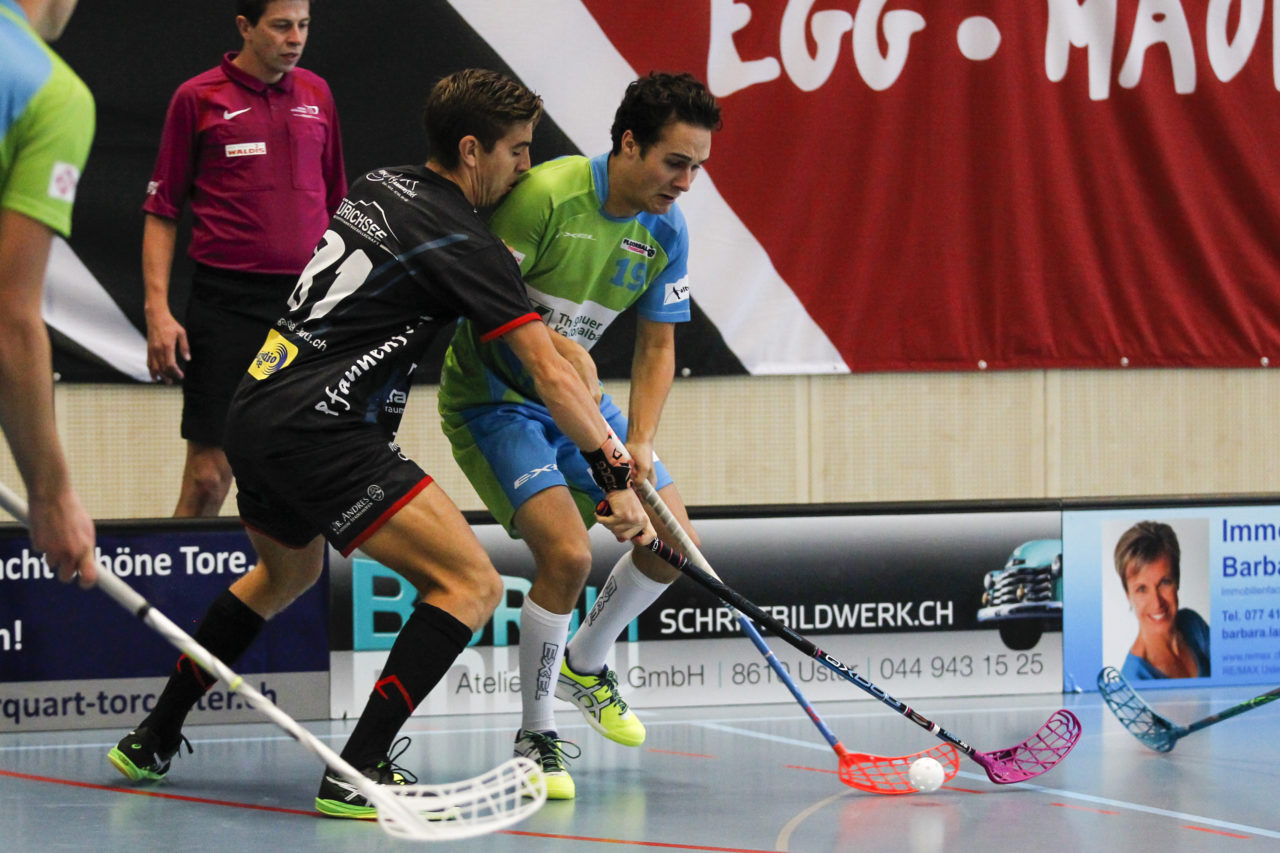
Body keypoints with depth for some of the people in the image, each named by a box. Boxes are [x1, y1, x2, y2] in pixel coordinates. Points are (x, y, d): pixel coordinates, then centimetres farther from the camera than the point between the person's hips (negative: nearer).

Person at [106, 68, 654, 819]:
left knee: (287, 573, 35)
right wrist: (618, 478, -11)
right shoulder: (465, 244, -11)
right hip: (319, 429, -9)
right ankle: (357, 775, -17)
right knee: (472, 585, -12)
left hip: (257, 411, 9)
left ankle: (153, 742, 39)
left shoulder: (379, 188, 14)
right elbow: (552, 376, -14)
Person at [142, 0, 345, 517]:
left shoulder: (317, 95, 12)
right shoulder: (197, 98, 1)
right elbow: (162, 211, 2)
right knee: (208, 477, -5)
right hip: (226, 305, -4)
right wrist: (158, 309, -7)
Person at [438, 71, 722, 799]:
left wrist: (640, 444, -12)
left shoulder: (667, 231, -3)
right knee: (568, 553, -23)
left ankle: (585, 663, 30)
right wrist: (553, 345, -34)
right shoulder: (544, 195, -25)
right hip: (494, 399, -7)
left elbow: (657, 346, 2)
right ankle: (536, 735, -5)